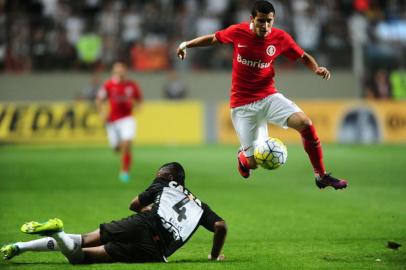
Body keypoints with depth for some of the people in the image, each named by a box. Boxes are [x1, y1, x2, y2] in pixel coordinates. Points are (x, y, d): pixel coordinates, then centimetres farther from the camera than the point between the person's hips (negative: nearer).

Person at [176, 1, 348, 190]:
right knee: (253, 163, -6)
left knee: (305, 123, -24)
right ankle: (243, 157, 37)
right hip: (242, 104, -1)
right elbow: (213, 38, 11)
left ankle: (321, 176, -7)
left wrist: (317, 69, -11)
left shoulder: (280, 38, -6)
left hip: (268, 97, 1)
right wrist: (187, 44, 3)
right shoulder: (238, 32, -8)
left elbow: (303, 57, 8)